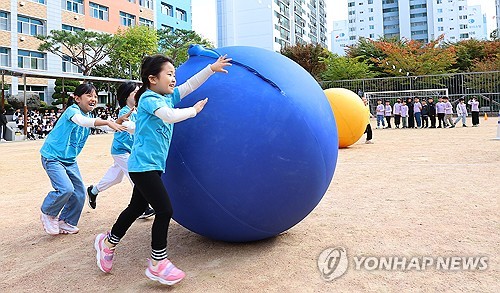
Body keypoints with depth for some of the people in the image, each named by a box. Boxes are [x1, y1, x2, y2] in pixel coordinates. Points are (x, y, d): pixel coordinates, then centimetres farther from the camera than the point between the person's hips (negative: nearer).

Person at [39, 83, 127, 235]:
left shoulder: (89, 116, 8)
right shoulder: (72, 110, -17)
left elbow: (112, 126, 0)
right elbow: (81, 121, -41)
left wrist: (121, 120, -19)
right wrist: (107, 122, -48)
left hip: (70, 160, 8)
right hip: (52, 157, -8)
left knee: (79, 193, 5)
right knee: (66, 189, -22)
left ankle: (65, 222, 24)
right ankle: (48, 214, 6)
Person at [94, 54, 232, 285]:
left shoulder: (168, 96, 11)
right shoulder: (149, 99, -13)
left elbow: (190, 84, 12)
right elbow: (170, 116, -28)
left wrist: (212, 68, 7)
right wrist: (193, 110, -12)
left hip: (152, 166, 9)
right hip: (144, 165, -9)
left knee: (136, 208, 19)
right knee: (164, 210, -8)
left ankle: (108, 243, 39)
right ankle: (157, 264, 5)